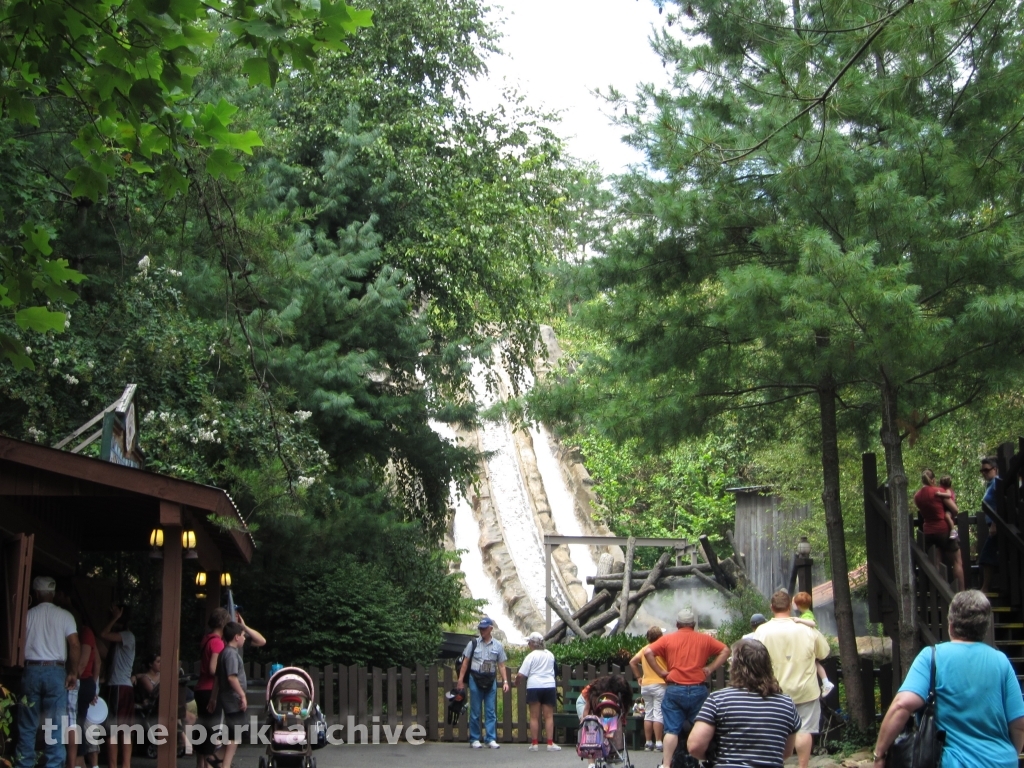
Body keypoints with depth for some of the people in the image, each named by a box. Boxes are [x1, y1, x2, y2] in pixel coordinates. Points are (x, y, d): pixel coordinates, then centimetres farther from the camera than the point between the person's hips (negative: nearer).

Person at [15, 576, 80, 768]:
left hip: (31, 671, 1)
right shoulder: (65, 616, 1)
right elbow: (74, 645, -6)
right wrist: (73, 672, 1)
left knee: (27, 725, 7)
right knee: (55, 725, 2)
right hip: (55, 671, -1)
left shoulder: (28, 615, 4)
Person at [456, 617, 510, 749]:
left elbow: (501, 665, 8)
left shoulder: (497, 646, 6)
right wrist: (460, 680, -3)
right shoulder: (473, 643, 2)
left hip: (490, 682, 1)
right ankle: (474, 739, 7)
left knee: (491, 712, 0)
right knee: (475, 712, 2)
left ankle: (491, 739, 2)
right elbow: (465, 662, 3)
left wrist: (505, 681, -2)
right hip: (475, 680, -1)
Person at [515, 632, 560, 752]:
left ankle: (534, 743, 4)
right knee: (549, 716, 4)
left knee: (534, 717, 3)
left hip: (534, 687, -3)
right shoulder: (550, 655, 10)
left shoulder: (531, 656, -6)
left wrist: (516, 680, 10)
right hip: (549, 686, 3)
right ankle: (550, 743, -1)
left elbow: (521, 675, -9)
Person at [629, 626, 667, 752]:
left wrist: (638, 676, 11)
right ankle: (658, 743, -6)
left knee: (648, 714, 10)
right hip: (659, 684, -5)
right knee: (658, 714, -4)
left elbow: (632, 662, 6)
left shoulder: (644, 649, 7)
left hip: (645, 685, 5)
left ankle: (648, 743, 11)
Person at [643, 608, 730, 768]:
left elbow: (648, 652, -6)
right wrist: (710, 668, 4)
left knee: (672, 730, -1)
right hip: (698, 690, 1)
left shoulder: (668, 639, 5)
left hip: (674, 690, -1)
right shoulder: (704, 639, 8)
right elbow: (725, 650, 7)